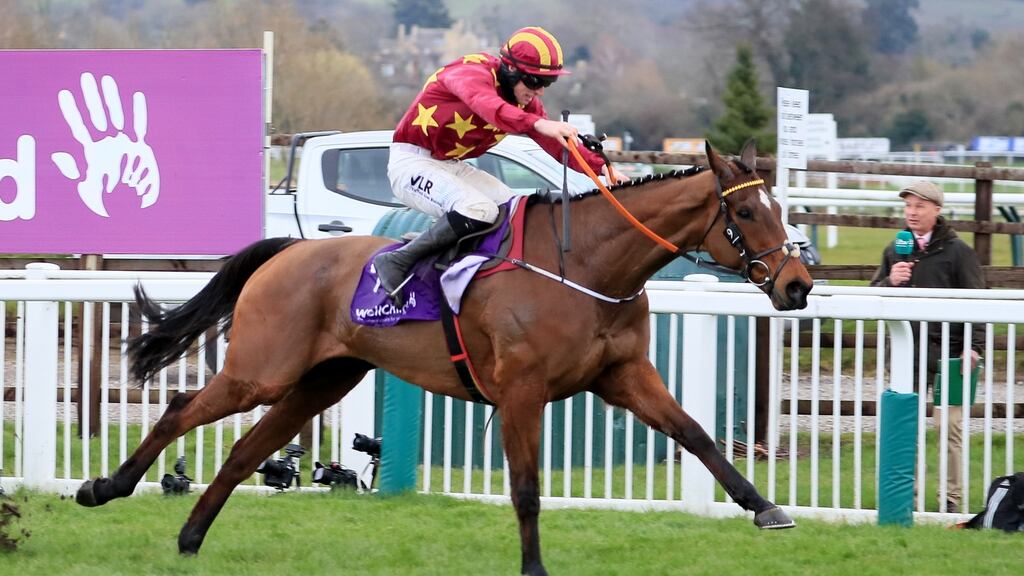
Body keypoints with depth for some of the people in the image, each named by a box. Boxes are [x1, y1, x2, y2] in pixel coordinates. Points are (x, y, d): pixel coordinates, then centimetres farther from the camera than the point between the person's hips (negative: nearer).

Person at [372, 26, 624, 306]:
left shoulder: (526, 103, 6)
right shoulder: (472, 73, -20)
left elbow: (558, 145, 4)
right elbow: (487, 104, -43)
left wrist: (601, 167, -13)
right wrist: (538, 124, -59)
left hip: (452, 167, 9)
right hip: (411, 163, -9)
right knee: (479, 211, -30)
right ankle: (397, 262, -22)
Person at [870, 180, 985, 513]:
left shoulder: (956, 251, 0)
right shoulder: (895, 251, 12)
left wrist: (972, 346, -11)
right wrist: (889, 281, -7)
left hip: (946, 353, -4)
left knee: (950, 425, -3)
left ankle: (952, 497, 4)